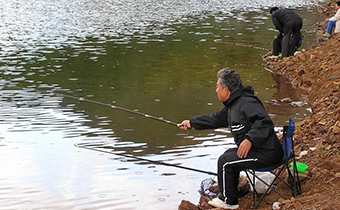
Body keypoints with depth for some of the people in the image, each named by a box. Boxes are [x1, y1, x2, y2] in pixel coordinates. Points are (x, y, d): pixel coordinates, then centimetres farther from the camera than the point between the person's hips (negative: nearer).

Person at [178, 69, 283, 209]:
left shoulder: (247, 103, -20)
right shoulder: (232, 105, 14)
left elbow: (265, 122, -31)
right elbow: (216, 119, 26)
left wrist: (250, 139, -42)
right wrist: (191, 123, 31)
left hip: (266, 154, -11)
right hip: (258, 150, 11)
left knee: (225, 161, -10)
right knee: (229, 155, 25)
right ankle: (229, 194, 37)